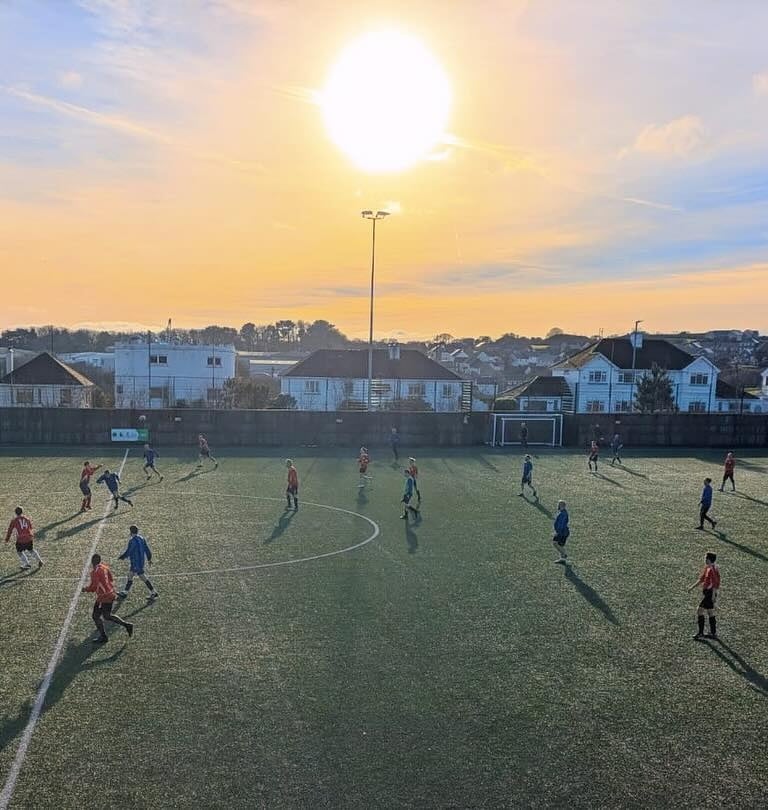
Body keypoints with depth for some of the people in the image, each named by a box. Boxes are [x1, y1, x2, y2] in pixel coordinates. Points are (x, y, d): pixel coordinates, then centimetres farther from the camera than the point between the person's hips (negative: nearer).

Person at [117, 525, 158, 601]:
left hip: (136, 563, -9)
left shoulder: (132, 541, -21)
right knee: (130, 575, 19)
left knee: (143, 578, -2)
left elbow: (127, 552, -17)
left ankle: (154, 593, 1)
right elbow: (147, 549, 9)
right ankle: (125, 592, 29)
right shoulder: (141, 539, 5)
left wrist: (121, 557, 1)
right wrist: (149, 559, 20)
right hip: (141, 561, 9)